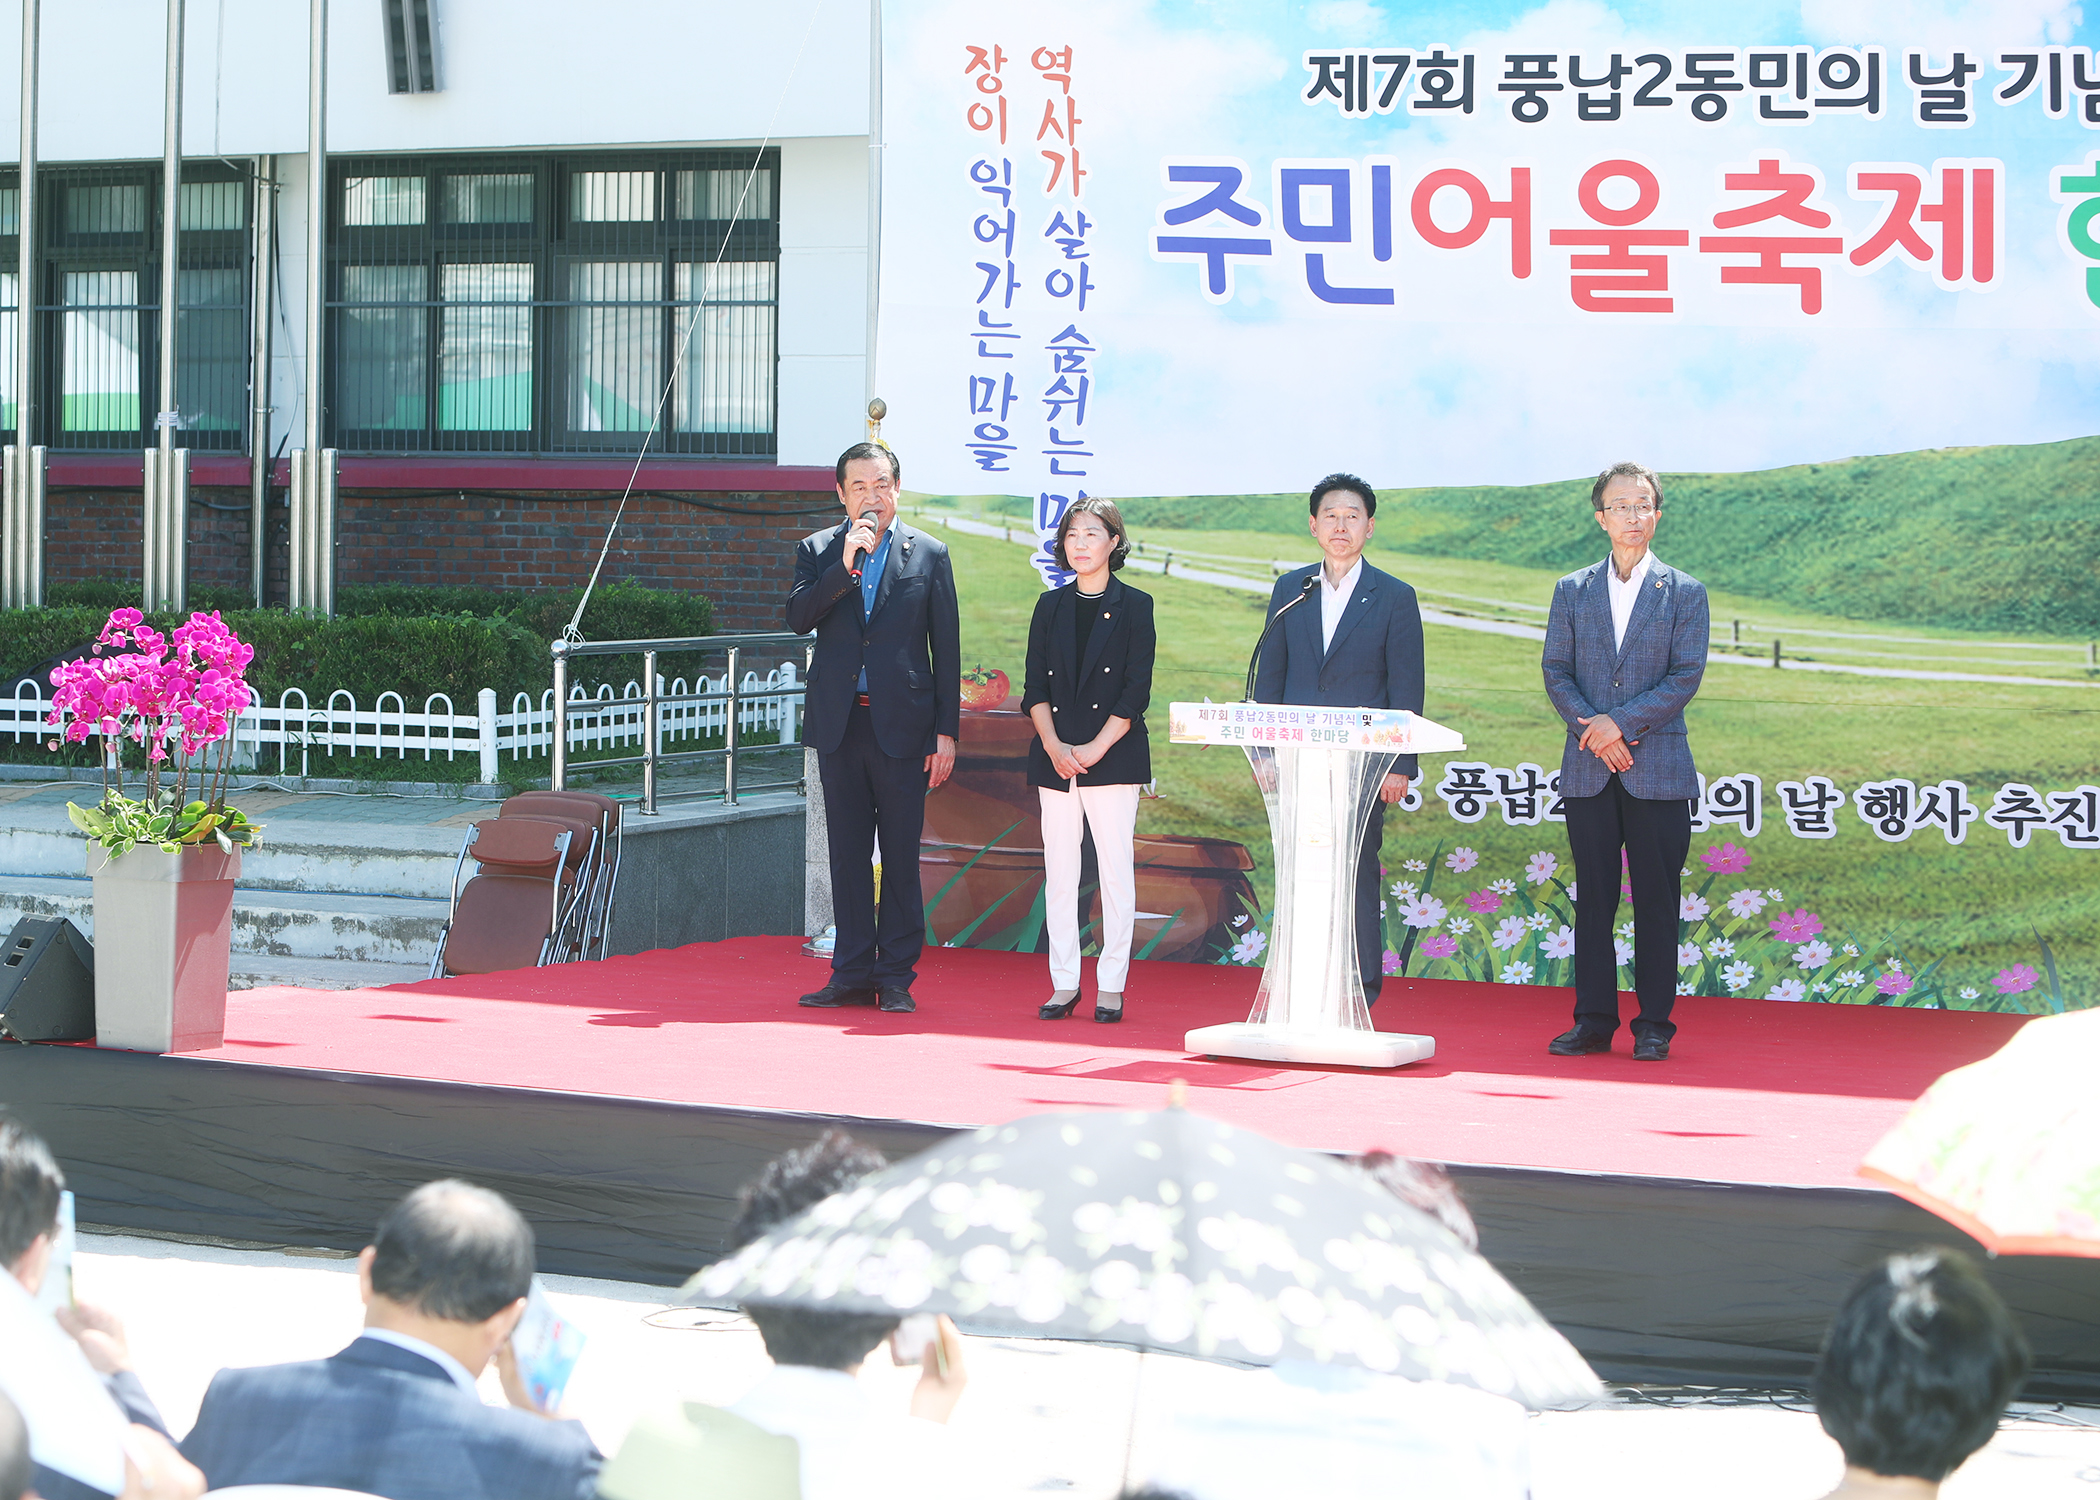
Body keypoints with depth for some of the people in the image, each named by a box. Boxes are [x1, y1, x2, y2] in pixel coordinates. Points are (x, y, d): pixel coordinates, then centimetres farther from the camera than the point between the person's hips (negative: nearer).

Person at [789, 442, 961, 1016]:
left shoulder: (928, 554, 4)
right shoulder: (817, 551, 8)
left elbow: (947, 649, 3)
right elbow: (797, 619, -8)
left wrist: (946, 731, -1)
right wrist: (845, 565, -17)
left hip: (901, 725, -2)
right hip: (839, 724, 2)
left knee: (901, 856, 1)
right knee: (847, 855, 6)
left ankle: (896, 978, 7)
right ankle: (852, 974, 13)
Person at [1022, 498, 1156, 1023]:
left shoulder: (1135, 606, 1)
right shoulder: (1051, 606, 11)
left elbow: (1136, 692, -5)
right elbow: (1035, 688, 7)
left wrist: (1094, 749, -12)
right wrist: (1053, 746, -8)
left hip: (1113, 757, -3)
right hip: (1055, 758, 4)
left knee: (1115, 870, -3)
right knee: (1058, 872, 4)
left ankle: (1111, 985, 2)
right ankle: (1064, 983, 9)